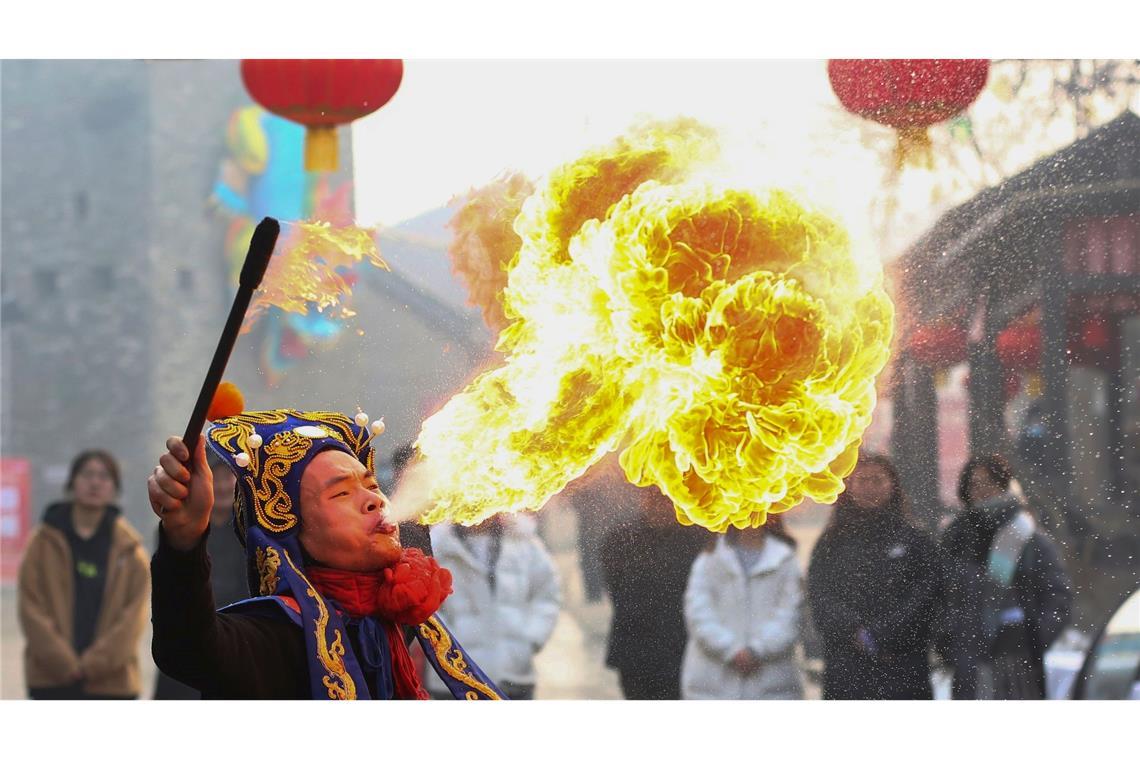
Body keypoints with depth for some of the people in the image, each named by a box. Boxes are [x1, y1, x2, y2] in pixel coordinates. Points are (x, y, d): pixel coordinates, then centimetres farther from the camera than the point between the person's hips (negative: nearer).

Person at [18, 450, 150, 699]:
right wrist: (62, 662, -12)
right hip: (52, 680, 0)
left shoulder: (129, 549, 6)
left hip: (112, 681, 1)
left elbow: (134, 614, -2)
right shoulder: (45, 542, 5)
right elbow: (31, 607, -1)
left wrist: (96, 662, -13)